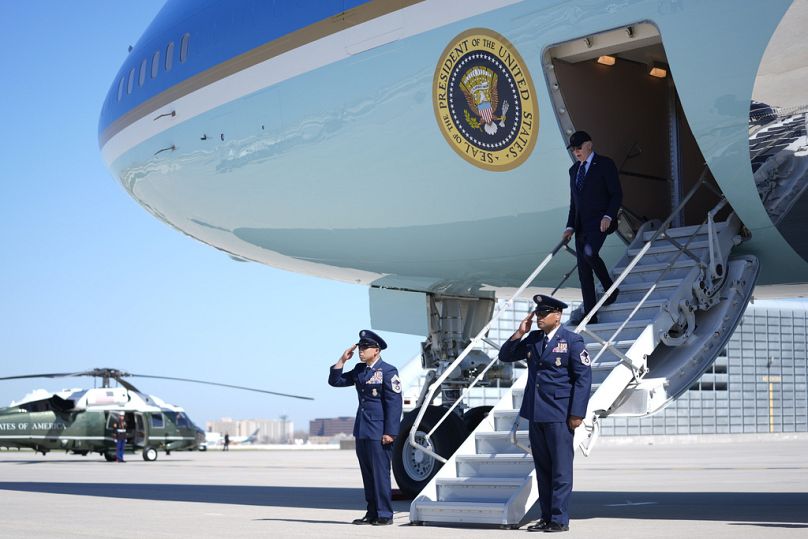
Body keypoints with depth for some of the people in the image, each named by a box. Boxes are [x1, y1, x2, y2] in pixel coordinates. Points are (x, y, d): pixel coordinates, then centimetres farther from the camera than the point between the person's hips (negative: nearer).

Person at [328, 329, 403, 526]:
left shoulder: (388, 371, -8)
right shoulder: (359, 370, 13)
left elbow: (394, 404, -13)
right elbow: (335, 381, 20)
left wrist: (390, 432, -17)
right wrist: (342, 359, 7)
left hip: (379, 432, -7)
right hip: (362, 430, 8)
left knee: (380, 473, -6)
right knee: (367, 474, 10)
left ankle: (384, 515, 0)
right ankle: (372, 513, 17)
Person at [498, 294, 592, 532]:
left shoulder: (572, 341, -5)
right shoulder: (533, 339, 12)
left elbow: (583, 377, -8)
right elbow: (505, 356, 17)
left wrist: (577, 413, -14)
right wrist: (520, 332, 2)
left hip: (559, 415, -6)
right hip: (535, 414, 6)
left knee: (561, 468, -2)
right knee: (542, 468, 10)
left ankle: (560, 520, 1)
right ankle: (546, 517, 15)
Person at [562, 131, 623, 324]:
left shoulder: (605, 164, -1)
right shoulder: (574, 170, 18)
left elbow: (617, 194, -5)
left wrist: (608, 216, -19)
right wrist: (570, 227, 9)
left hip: (600, 222, -6)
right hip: (581, 226, 7)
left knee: (589, 252, -31)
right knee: (584, 271, 1)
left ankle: (610, 288, -7)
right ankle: (589, 316, 2)